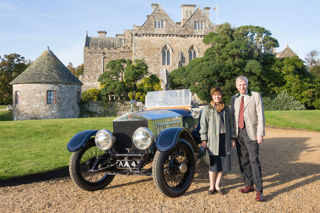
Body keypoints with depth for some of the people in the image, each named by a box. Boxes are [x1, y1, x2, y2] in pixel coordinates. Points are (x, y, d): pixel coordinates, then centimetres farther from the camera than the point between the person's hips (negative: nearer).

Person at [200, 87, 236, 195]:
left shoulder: (226, 109, 12)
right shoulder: (207, 109, 1)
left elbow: (230, 124, 16)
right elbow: (203, 125, -1)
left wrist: (232, 138, 12)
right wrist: (203, 139, -7)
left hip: (224, 138, 4)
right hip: (212, 139, -3)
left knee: (223, 163, 6)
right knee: (213, 164, 2)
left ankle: (217, 185, 21)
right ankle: (211, 186, 16)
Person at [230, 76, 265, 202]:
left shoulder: (256, 96, -1)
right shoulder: (234, 99, 11)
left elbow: (260, 116, -5)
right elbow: (233, 117, 12)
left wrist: (260, 134, -12)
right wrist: (233, 135, 8)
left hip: (250, 132, -5)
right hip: (238, 133, 5)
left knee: (254, 161, -9)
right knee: (243, 161, 10)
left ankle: (259, 190, -3)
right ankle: (248, 185, 23)